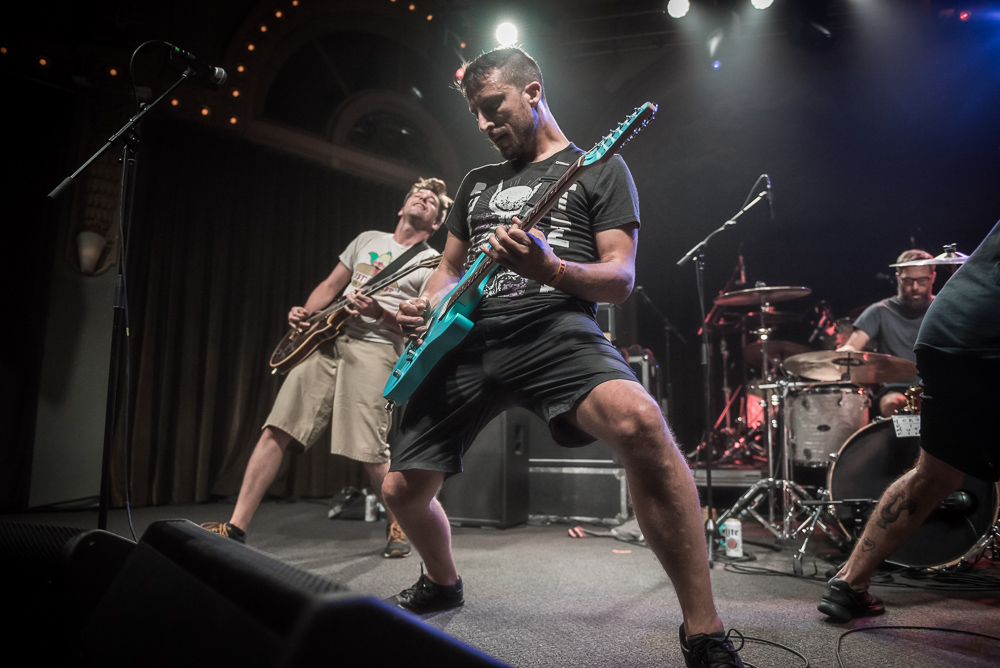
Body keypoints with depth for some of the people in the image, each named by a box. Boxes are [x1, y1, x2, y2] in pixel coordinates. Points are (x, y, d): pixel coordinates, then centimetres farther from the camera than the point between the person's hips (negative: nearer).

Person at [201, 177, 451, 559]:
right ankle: (236, 528, 4)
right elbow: (330, 286, 23)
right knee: (276, 430, -3)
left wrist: (379, 313, -19)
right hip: (327, 339, 5)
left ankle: (397, 526, 14)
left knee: (370, 452, -12)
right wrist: (304, 314, 5)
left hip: (376, 348, -5)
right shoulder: (367, 239, 22)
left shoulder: (434, 264, 6)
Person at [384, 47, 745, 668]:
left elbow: (621, 278, -1)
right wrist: (428, 305, 7)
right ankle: (443, 582, 37)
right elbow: (449, 268, 30)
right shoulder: (478, 181, 25)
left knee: (639, 420, -36)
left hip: (555, 328, -5)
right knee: (403, 488, 3)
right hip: (467, 340, 6)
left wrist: (549, 269, -20)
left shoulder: (600, 167, 10)